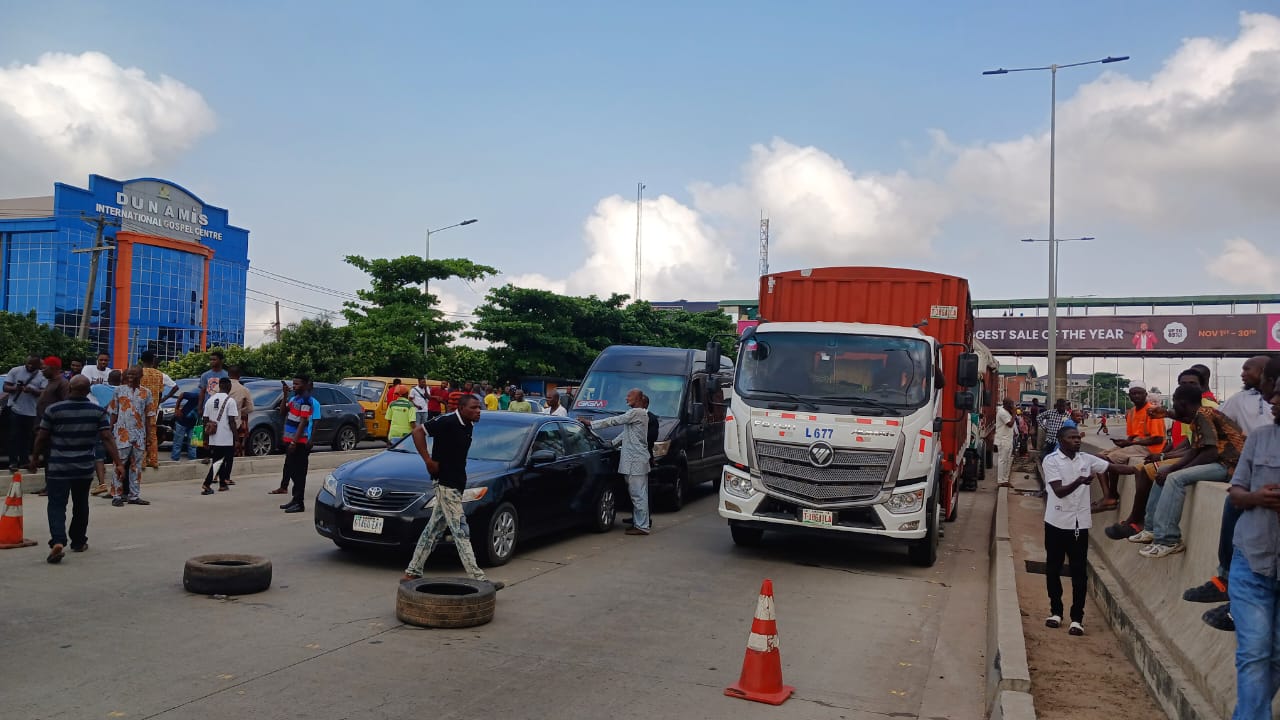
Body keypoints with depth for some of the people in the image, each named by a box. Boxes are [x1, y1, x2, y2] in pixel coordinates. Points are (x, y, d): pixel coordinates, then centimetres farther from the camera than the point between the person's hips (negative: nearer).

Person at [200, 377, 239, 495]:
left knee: (218, 462, 17)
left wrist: (206, 438, 16)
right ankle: (206, 485, -12)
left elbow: (205, 420, 9)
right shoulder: (230, 401, -10)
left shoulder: (210, 400, 7)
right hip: (226, 439, -6)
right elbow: (231, 421, -13)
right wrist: (236, 438, -7)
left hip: (213, 439, 6)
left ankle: (223, 484, 23)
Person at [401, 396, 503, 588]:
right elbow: (418, 431, -18)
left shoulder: (468, 426, 9)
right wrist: (428, 460, -19)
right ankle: (478, 578, -7)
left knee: (433, 530, 14)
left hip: (456, 484, 9)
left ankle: (412, 572, 23)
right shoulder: (448, 422, -17)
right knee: (461, 531, -8)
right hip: (445, 483, -9)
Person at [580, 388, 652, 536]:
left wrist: (591, 423, -11)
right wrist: (613, 443, 21)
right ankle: (638, 522, 17)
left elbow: (615, 421, -15)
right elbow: (626, 432, 27)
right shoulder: (639, 413, 20)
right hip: (635, 459, 11)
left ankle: (642, 526, -5)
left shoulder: (637, 413, -13)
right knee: (638, 494, 13)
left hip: (636, 460, -11)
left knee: (638, 494, -8)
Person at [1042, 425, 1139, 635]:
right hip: (1057, 522, -2)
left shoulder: (1086, 459, 4)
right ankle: (1056, 612, 24)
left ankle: (1077, 618, 9)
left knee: (1079, 572, 2)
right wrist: (1079, 482, -35)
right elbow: (1059, 491, -17)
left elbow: (1114, 467, 1)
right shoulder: (1051, 460, -9)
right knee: (1053, 569, 9)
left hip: (1080, 523, 2)